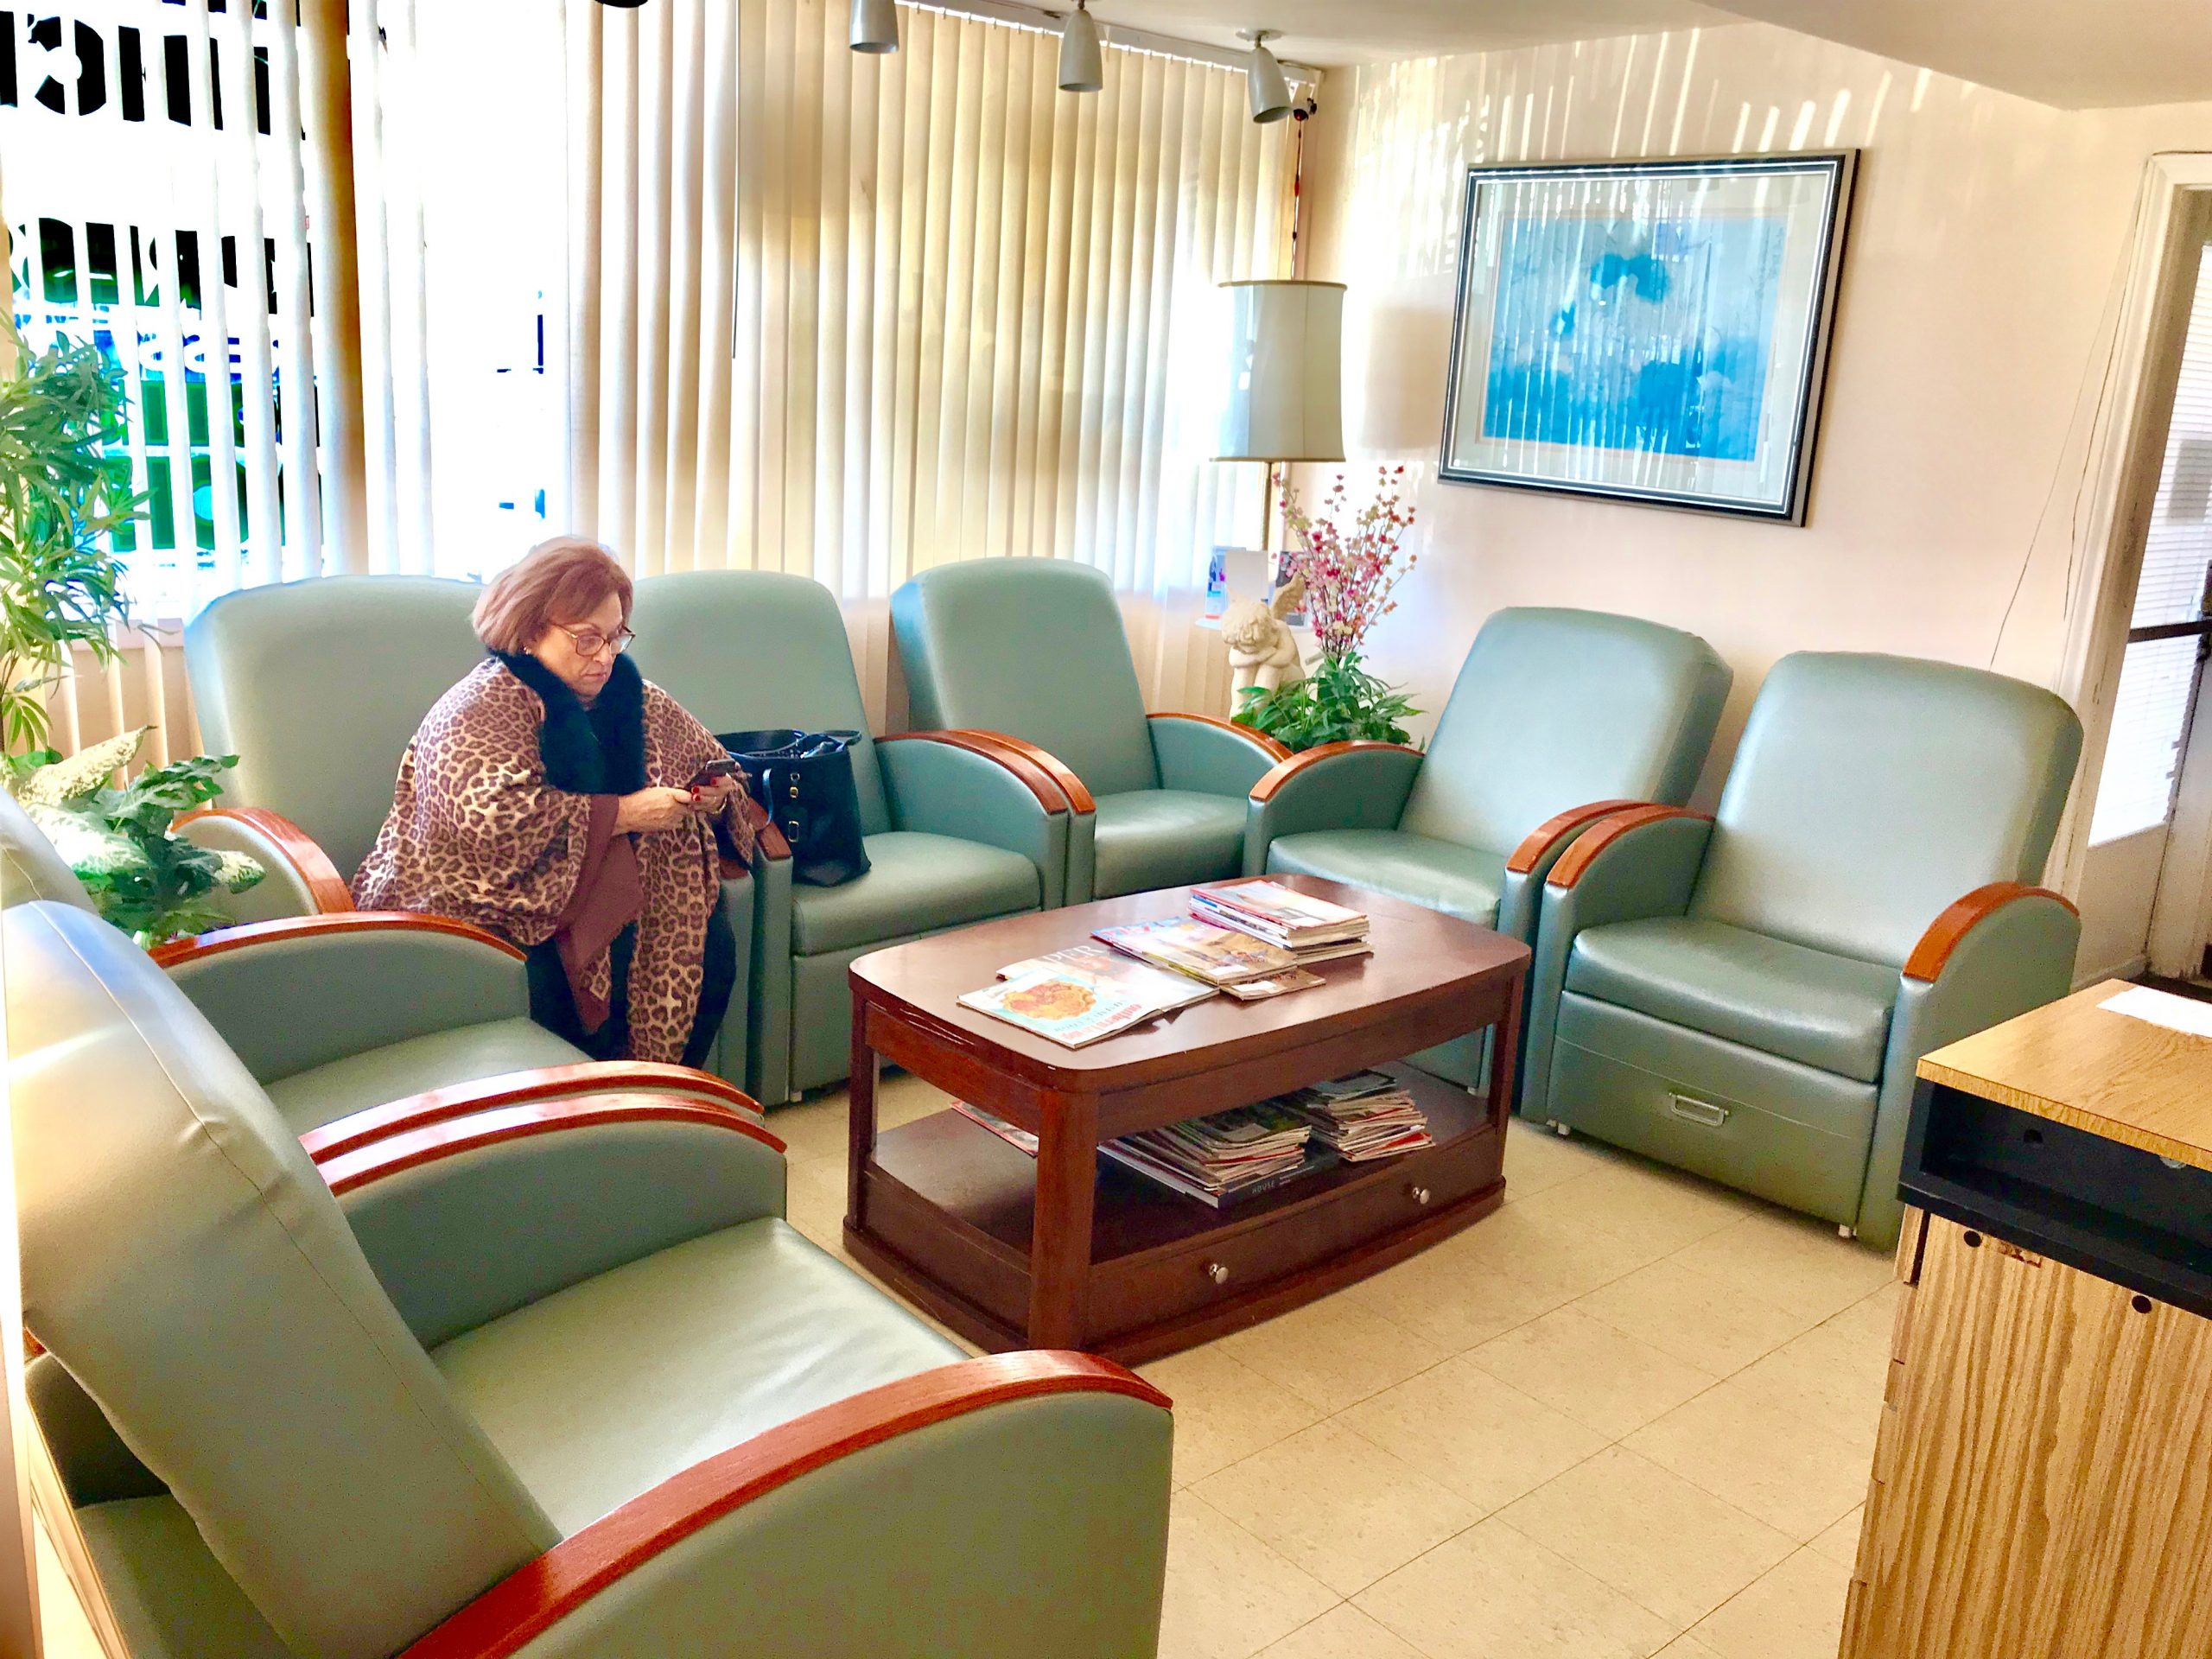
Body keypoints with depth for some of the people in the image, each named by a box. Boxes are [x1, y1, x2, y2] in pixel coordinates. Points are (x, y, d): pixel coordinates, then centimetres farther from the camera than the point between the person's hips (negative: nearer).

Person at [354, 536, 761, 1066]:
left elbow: (716, 765, 24)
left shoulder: (633, 695, 11)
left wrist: (712, 796, -1)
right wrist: (621, 814, -23)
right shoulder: (481, 707, -10)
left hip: (627, 894, 6)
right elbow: (491, 816, -28)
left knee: (709, 944, -19)